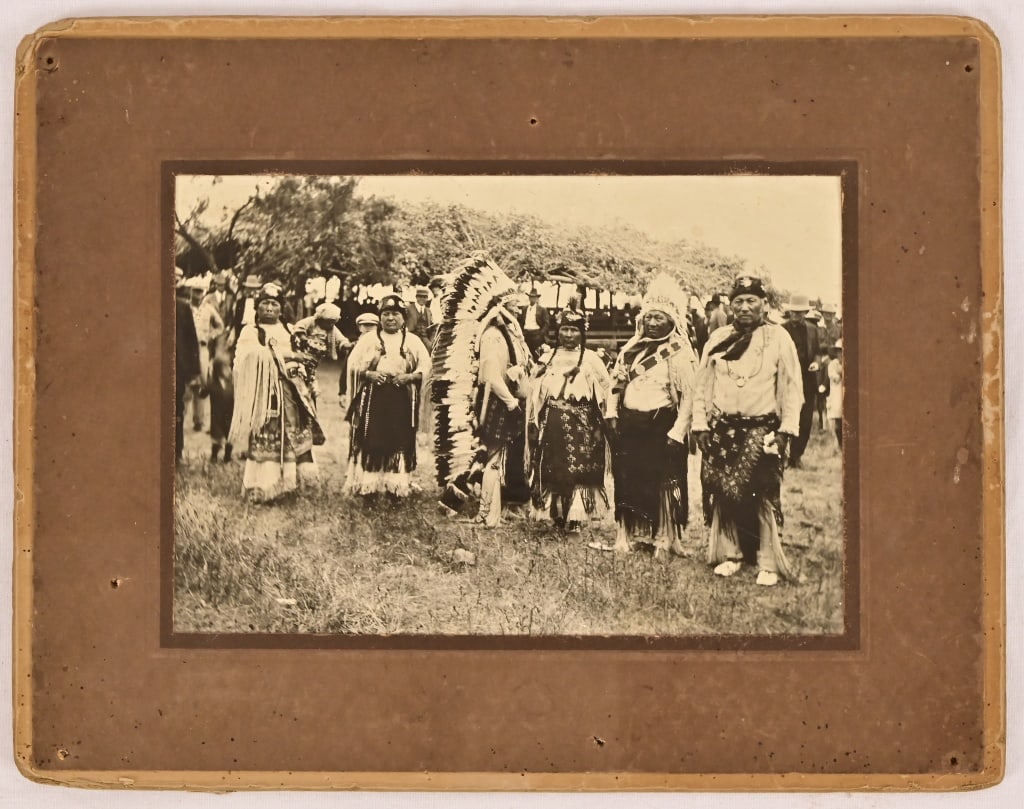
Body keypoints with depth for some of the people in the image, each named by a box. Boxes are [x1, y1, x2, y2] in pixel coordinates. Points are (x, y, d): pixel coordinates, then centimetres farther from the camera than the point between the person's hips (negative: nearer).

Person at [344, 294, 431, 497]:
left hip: (402, 401, 1)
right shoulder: (368, 339, 10)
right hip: (373, 399, 0)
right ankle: (366, 487, 1)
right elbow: (352, 365, 6)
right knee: (371, 442, -4)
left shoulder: (413, 341, 11)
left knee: (399, 442, -2)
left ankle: (397, 488, 4)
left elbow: (426, 368, 5)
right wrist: (368, 374, -12)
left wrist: (409, 377, -12)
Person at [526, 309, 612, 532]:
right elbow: (536, 391, 12)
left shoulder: (590, 359, 2)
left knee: (579, 469, -8)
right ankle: (557, 514, 15)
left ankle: (575, 516, -2)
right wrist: (533, 421, 7)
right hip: (553, 421, 3)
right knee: (553, 469, 3)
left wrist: (602, 422, -4)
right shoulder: (550, 358, 11)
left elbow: (606, 388, 1)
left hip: (582, 422, -3)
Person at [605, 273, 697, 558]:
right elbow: (616, 382, 19)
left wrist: (677, 433, -17)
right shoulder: (633, 348, 12)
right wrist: (612, 415, 8)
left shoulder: (680, 354, -7)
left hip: (661, 426, -5)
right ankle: (628, 535, 18)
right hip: (629, 425, 5)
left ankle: (663, 540, 10)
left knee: (662, 485, -1)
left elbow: (689, 397, -12)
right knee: (627, 481, 7)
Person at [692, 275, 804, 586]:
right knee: (722, 494, 4)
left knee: (765, 496, -6)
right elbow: (702, 385, 12)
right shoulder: (717, 339, 10)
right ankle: (730, 554, 18)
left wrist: (787, 430, -7)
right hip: (721, 429, 3)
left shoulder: (778, 338, 2)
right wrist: (701, 425, 4)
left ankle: (769, 563, 1)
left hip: (762, 430, -3)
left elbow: (792, 386, 0)